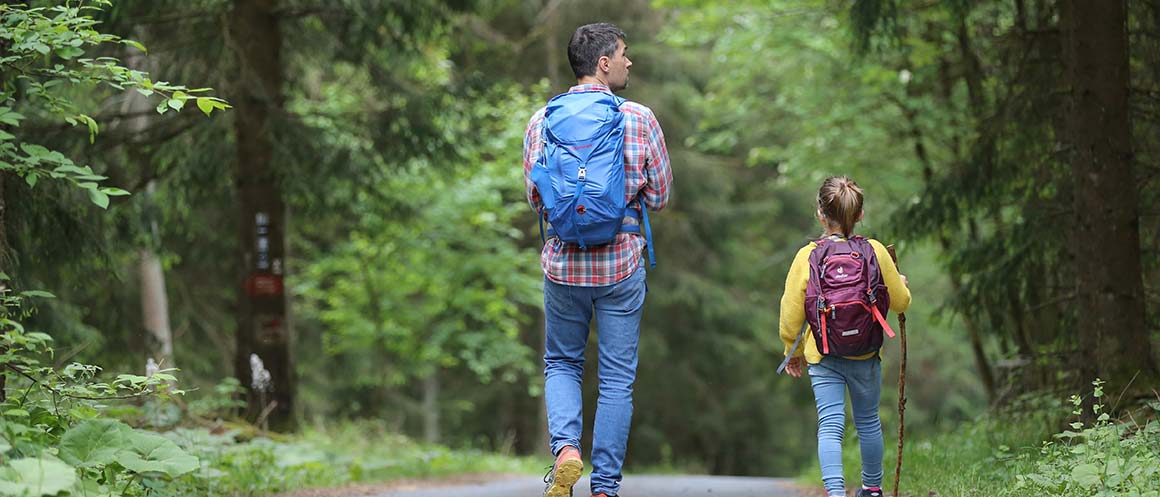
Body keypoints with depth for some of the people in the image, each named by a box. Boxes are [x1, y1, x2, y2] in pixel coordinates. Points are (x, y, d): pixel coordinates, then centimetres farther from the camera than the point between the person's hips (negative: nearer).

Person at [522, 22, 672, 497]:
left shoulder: (542, 120, -1)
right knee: (617, 378, 8)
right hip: (622, 260, -2)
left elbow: (535, 197, 3)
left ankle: (565, 447, -6)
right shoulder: (639, 118, -7)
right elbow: (659, 195, -1)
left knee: (561, 363, 19)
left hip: (563, 261, 2)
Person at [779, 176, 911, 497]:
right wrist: (901, 285, 28)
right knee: (868, 422, 20)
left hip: (824, 358, -2)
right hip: (867, 356, 2)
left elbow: (791, 313, -6)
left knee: (830, 426, -3)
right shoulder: (876, 252, -7)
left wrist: (792, 351, 11)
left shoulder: (807, 257, -11)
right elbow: (901, 302, 4)